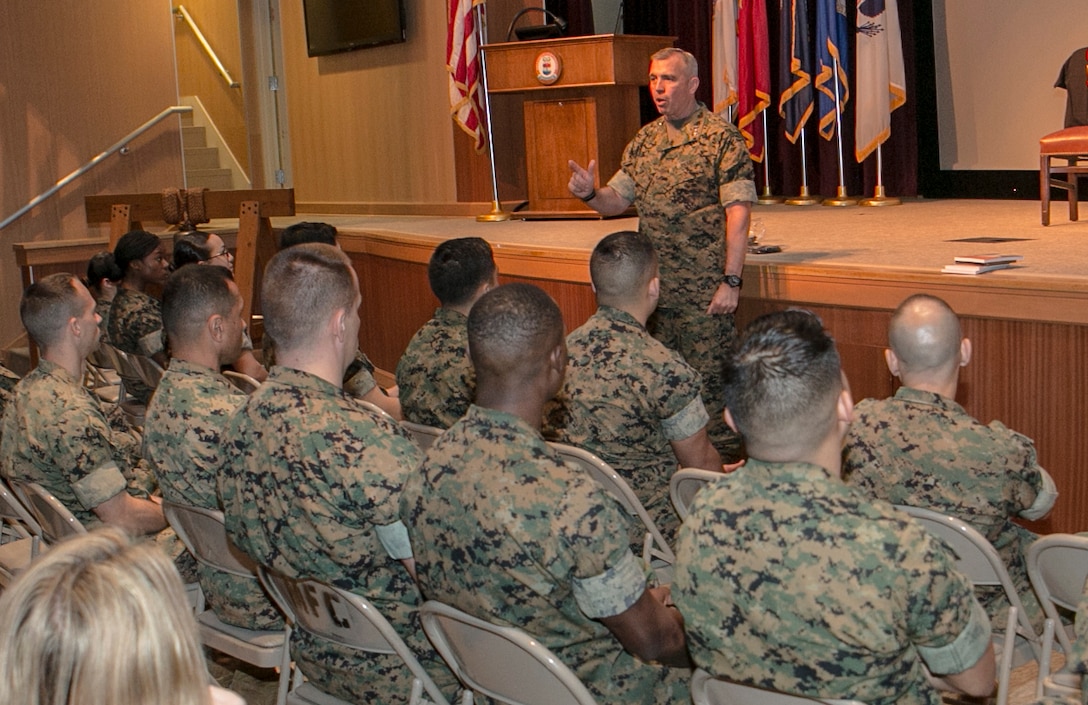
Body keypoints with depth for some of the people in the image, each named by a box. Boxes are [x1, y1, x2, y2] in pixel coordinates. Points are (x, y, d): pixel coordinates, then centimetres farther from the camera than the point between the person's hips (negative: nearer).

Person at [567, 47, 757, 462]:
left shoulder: (721, 138, -7)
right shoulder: (644, 140, 12)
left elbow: (738, 213, -12)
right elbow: (616, 201, 15)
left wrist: (731, 281, -17)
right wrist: (589, 194, -8)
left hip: (703, 288, -6)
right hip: (653, 286, 7)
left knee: (709, 379, -2)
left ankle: (725, 463, 10)